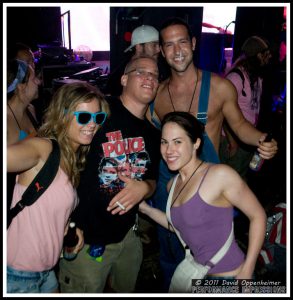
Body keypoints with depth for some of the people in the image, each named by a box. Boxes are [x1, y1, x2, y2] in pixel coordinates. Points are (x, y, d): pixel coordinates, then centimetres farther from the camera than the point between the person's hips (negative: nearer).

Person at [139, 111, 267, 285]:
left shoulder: (220, 174, -19)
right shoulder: (173, 185, 3)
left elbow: (258, 216, -13)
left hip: (231, 275, -6)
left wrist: (247, 271, -15)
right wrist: (146, 209, 5)